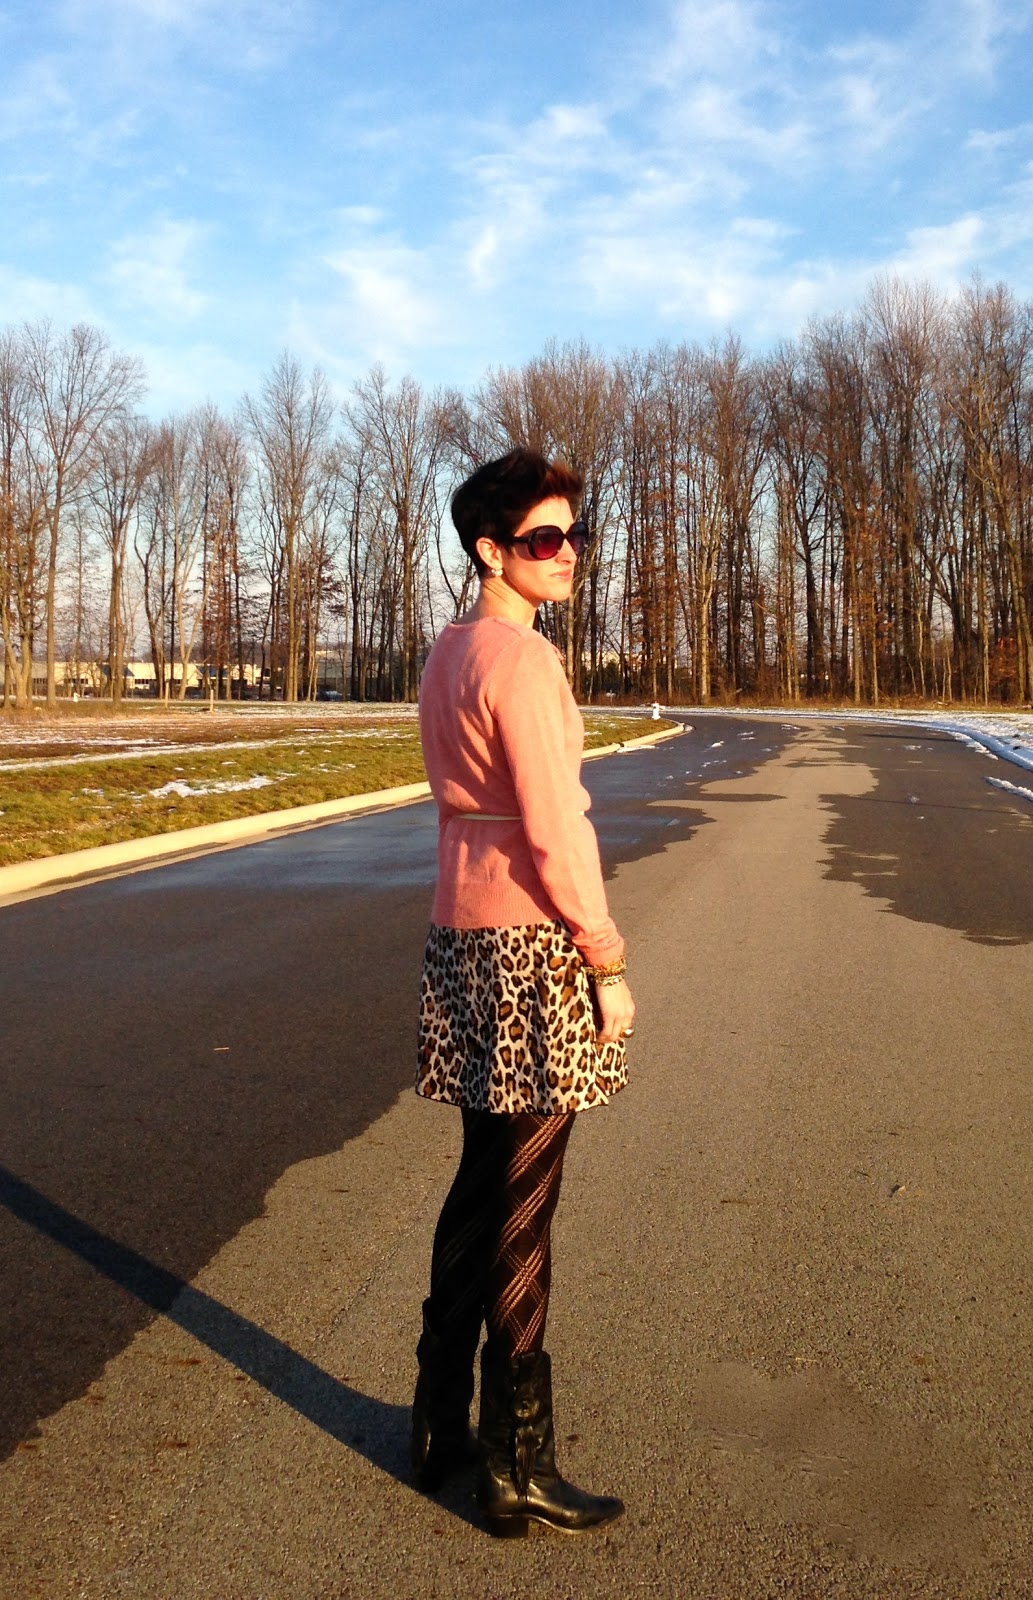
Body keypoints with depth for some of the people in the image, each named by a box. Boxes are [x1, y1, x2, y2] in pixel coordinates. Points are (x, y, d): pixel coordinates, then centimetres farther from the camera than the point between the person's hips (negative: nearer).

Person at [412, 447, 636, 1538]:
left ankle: (440, 1425, 30)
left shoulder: (446, 656, 14)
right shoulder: (520, 658, -15)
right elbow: (554, 831, -18)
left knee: (480, 1184, 18)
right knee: (521, 1210, 0)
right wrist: (608, 962, -11)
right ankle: (516, 1467, 13)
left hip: (460, 932, 9)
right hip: (529, 947, -9)